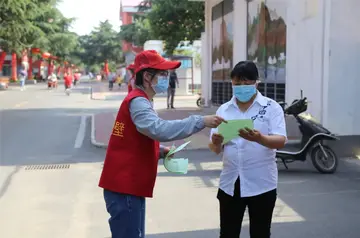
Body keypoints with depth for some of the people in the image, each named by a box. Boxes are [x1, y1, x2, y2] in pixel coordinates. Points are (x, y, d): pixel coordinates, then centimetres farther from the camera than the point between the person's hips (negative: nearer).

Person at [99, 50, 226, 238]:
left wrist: (161, 151, 6)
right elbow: (159, 129, -34)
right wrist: (201, 121, -33)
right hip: (124, 187, -10)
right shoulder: (137, 102, -17)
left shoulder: (140, 101, 15)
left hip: (129, 186, 10)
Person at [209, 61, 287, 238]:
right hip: (230, 183, 3)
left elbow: (280, 142, -14)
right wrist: (216, 142, -22)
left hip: (261, 184, -2)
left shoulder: (272, 107, -4)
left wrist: (259, 138, -35)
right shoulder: (223, 110, 5)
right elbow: (216, 149, 3)